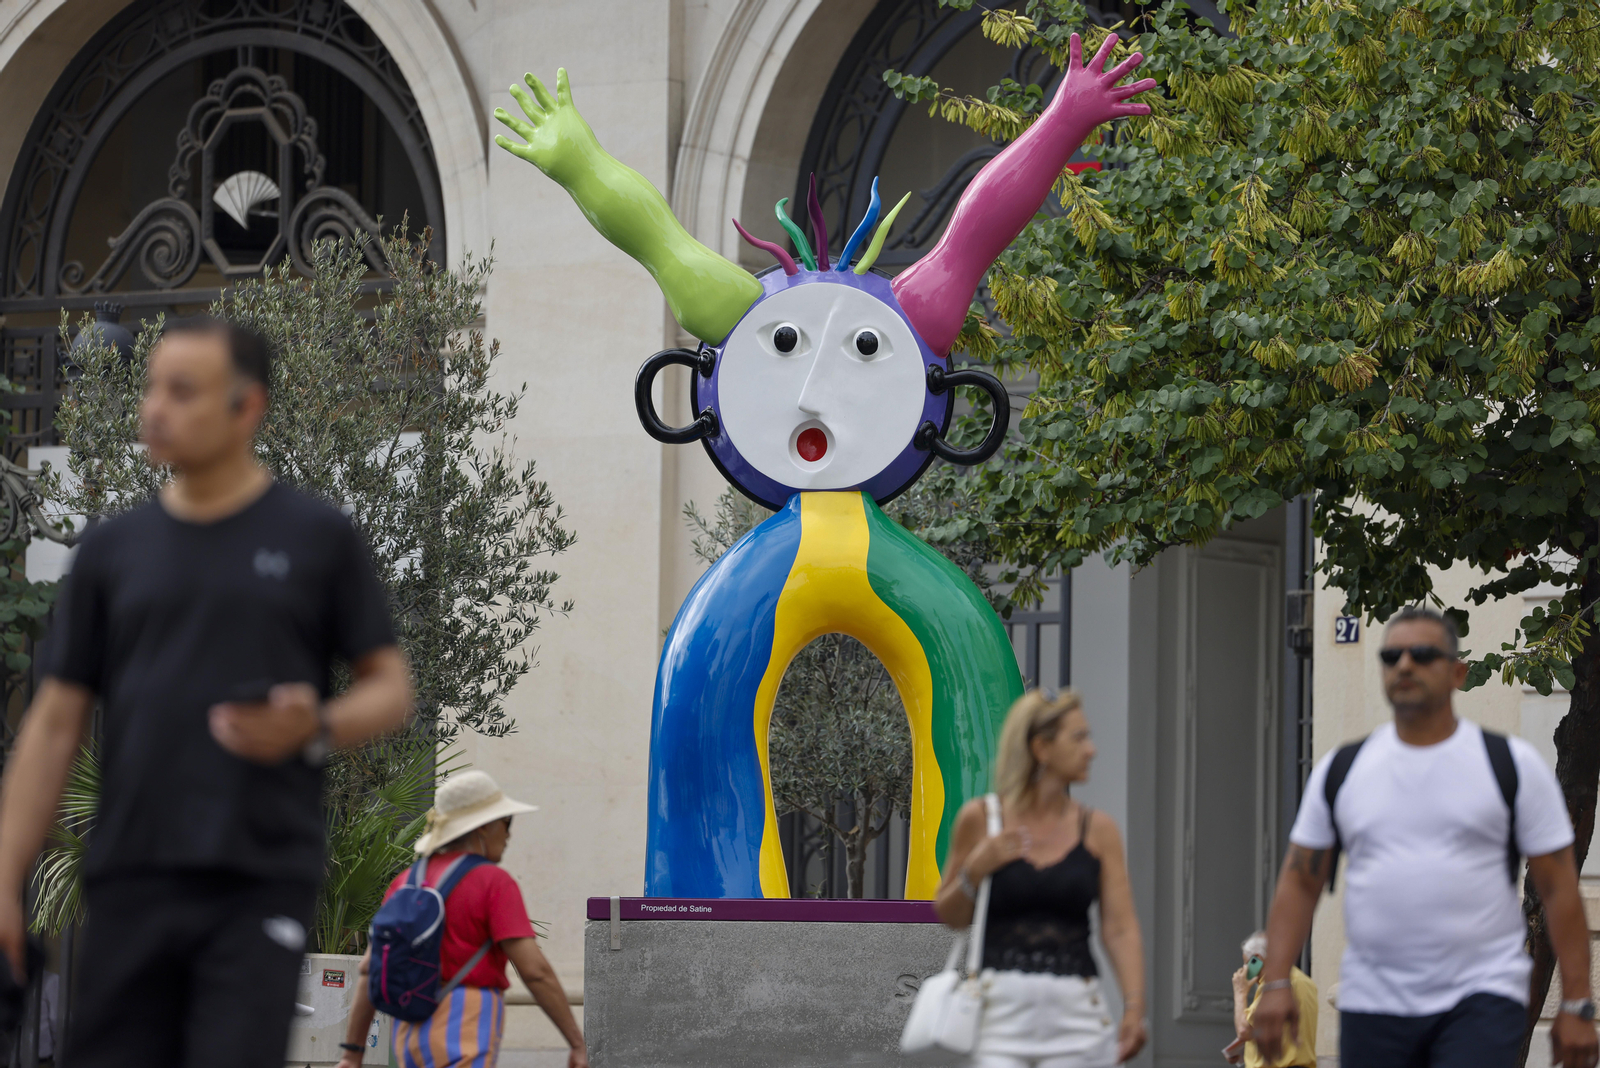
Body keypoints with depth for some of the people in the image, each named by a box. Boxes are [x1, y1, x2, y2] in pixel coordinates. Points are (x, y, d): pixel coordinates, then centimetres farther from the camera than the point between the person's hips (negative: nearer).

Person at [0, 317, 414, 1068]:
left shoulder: (317, 539, 3)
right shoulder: (113, 549, 11)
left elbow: (390, 688, 6)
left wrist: (315, 727, -16)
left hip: (260, 884, -3)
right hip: (131, 883, 4)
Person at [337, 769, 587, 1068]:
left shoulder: (406, 883, 13)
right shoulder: (494, 883, -7)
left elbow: (371, 967, 12)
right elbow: (535, 971, -13)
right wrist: (578, 1044, -9)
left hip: (411, 1036, 8)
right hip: (466, 1040, -8)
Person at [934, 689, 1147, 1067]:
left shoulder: (1098, 830, 7)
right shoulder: (982, 819, 3)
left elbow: (1121, 929, 2)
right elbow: (950, 917, 11)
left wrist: (1134, 1007, -11)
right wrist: (975, 871, -8)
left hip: (1074, 1009, 2)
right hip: (1001, 1006, -2)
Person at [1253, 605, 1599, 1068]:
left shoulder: (1513, 764, 2)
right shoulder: (1340, 769, 10)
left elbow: (1559, 888, 1)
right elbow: (1300, 882, 10)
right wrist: (1275, 983, -2)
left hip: (1483, 1001, -3)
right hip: (1372, 1007, 3)